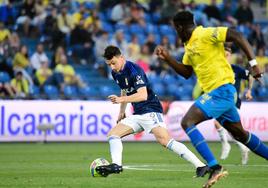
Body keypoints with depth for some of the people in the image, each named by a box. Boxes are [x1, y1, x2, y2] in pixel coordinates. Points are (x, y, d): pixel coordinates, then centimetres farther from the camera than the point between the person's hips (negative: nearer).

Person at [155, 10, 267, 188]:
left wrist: (253, 63, -24)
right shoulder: (189, 45, 15)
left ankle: (215, 167, -23)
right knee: (240, 133, 19)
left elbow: (238, 36, -20)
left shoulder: (206, 34, -13)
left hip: (222, 90, -10)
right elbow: (186, 72, 24)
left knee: (187, 122, -18)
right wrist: (168, 58, 12)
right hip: (214, 92, 10)